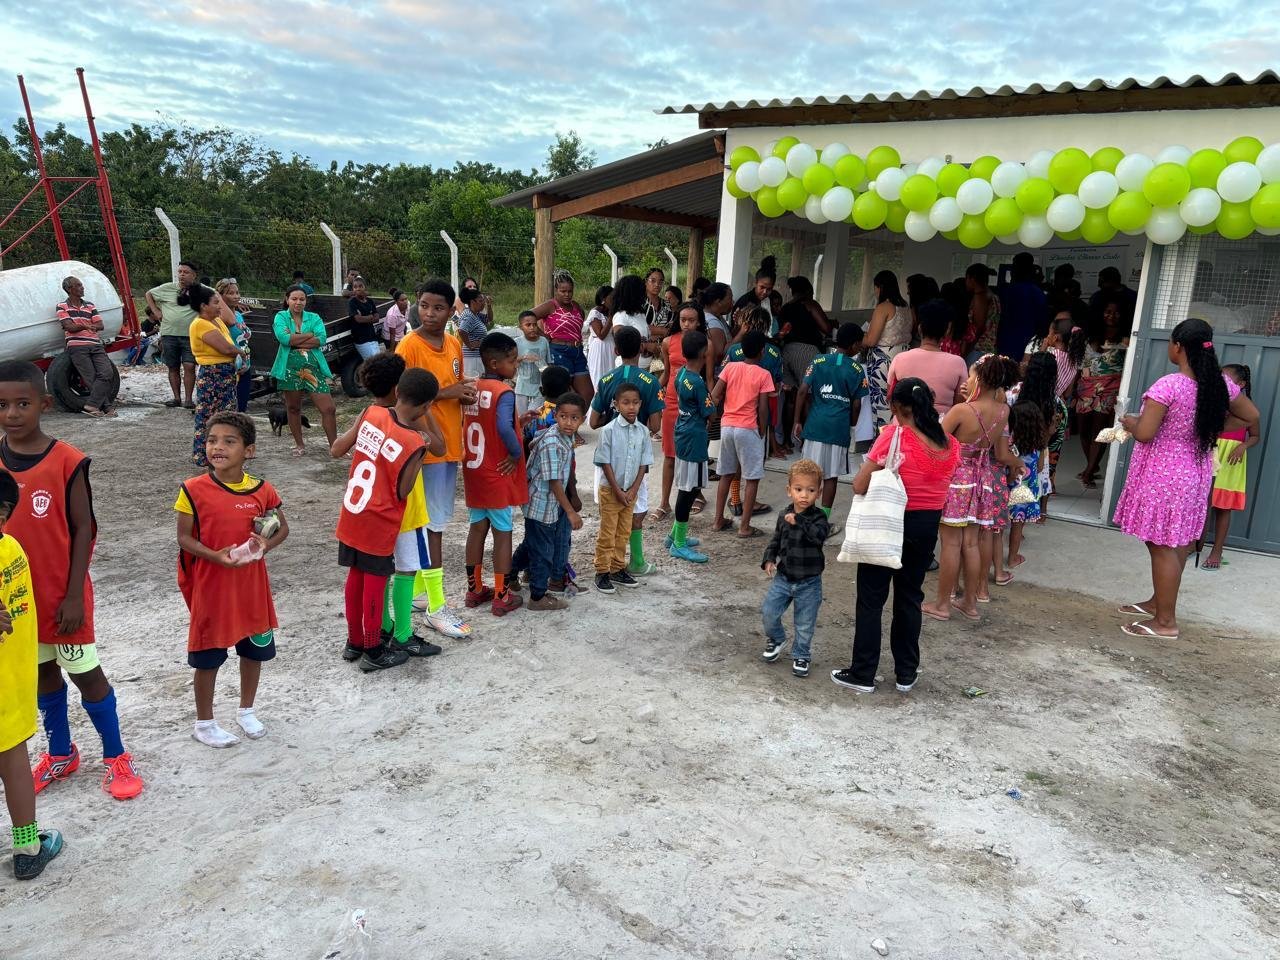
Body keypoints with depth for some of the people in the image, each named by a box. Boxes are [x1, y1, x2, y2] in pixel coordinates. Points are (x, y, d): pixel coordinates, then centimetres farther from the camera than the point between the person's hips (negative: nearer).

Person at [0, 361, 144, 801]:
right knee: (43, 671, 19)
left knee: (86, 672, 6)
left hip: (62, 595, -4)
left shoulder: (67, 461, -15)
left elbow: (83, 528, -11)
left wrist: (74, 595, -12)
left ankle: (116, 757, 21)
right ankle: (60, 754, 36)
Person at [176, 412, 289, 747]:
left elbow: (282, 528, 7)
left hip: (252, 585, 3)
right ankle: (204, 723, 29)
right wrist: (215, 555, -23)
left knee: (255, 650, 16)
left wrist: (265, 544, -13)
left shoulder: (262, 490, -5)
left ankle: (246, 711, 39)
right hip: (210, 586, -3)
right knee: (208, 658, 9)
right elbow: (184, 538, -7)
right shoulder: (194, 490, -12)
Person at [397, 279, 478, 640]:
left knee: (435, 521, 15)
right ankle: (436, 606, 3)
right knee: (433, 524, -4)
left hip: (450, 443, 8)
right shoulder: (409, 346, -13)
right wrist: (447, 392, -21)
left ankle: (419, 590, 28)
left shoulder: (454, 344, 9)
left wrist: (466, 393, -3)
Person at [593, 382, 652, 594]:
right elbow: (605, 463, -12)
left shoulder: (643, 431, -2)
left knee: (624, 533, 14)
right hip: (610, 490, -4)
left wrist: (633, 490, -7)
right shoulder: (609, 430, -14)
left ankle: (618, 569, 26)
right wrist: (618, 491, -13)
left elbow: (644, 464, 1)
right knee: (607, 534, 3)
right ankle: (602, 572, 13)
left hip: (631, 491, 4)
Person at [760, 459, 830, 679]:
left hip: (808, 582, -3)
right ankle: (776, 639, 30)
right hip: (783, 577, 3)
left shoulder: (819, 517, -13)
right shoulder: (784, 516, 0)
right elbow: (776, 541, 12)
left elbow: (819, 535, -34)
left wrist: (798, 521, -40)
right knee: (769, 612, 0)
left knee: (805, 624, 7)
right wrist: (769, 559, -3)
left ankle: (801, 655, 29)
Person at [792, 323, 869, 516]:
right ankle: (823, 518, 6)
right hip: (840, 428, -1)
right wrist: (851, 425, 18)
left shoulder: (818, 361, 3)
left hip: (815, 425, 2)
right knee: (831, 475, 4)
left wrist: (797, 421, 3)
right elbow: (856, 405, 1)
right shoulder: (857, 370, 0)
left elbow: (803, 392, -3)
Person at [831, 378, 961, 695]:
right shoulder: (951, 444, -1)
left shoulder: (894, 435, -17)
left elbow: (859, 486, -16)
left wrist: (877, 468, 3)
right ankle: (906, 673, 25)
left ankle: (863, 674, 14)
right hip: (928, 526, 5)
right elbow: (942, 485, 5)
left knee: (871, 599, 7)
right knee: (910, 598, 17)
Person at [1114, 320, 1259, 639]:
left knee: (1162, 546, 1)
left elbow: (1143, 433, -25)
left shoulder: (1168, 385, -24)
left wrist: (1129, 422, -3)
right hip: (1195, 474, 8)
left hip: (1162, 476, -8)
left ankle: (1166, 622, 10)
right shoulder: (1221, 383, -1)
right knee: (1176, 543, 19)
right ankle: (1158, 602, 35)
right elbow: (1252, 415, 14)